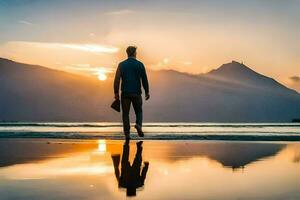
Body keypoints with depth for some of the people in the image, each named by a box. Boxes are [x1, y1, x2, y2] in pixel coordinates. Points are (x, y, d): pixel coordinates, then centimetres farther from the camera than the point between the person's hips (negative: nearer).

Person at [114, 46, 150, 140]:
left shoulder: (122, 65, 1)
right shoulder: (140, 64, 0)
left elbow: (117, 79, -5)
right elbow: (144, 79, 1)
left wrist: (116, 92, 0)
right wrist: (147, 92, 10)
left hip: (125, 93, 1)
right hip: (136, 93, 0)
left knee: (125, 113, 9)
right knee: (139, 112, 15)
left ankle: (127, 133, 4)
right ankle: (138, 125, -12)